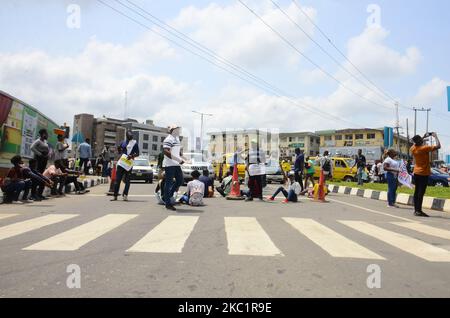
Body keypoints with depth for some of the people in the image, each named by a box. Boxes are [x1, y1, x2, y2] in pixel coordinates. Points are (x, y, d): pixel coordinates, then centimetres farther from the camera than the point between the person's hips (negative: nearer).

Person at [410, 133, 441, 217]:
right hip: (424, 174, -7)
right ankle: (419, 211, -7)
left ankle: (416, 210, 14)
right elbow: (438, 146, -19)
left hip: (416, 173, 7)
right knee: (421, 192, -6)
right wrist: (435, 136, -5)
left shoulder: (413, 148, 1)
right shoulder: (425, 148, -18)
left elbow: (416, 143, 25)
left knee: (417, 191, 10)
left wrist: (424, 137, 19)